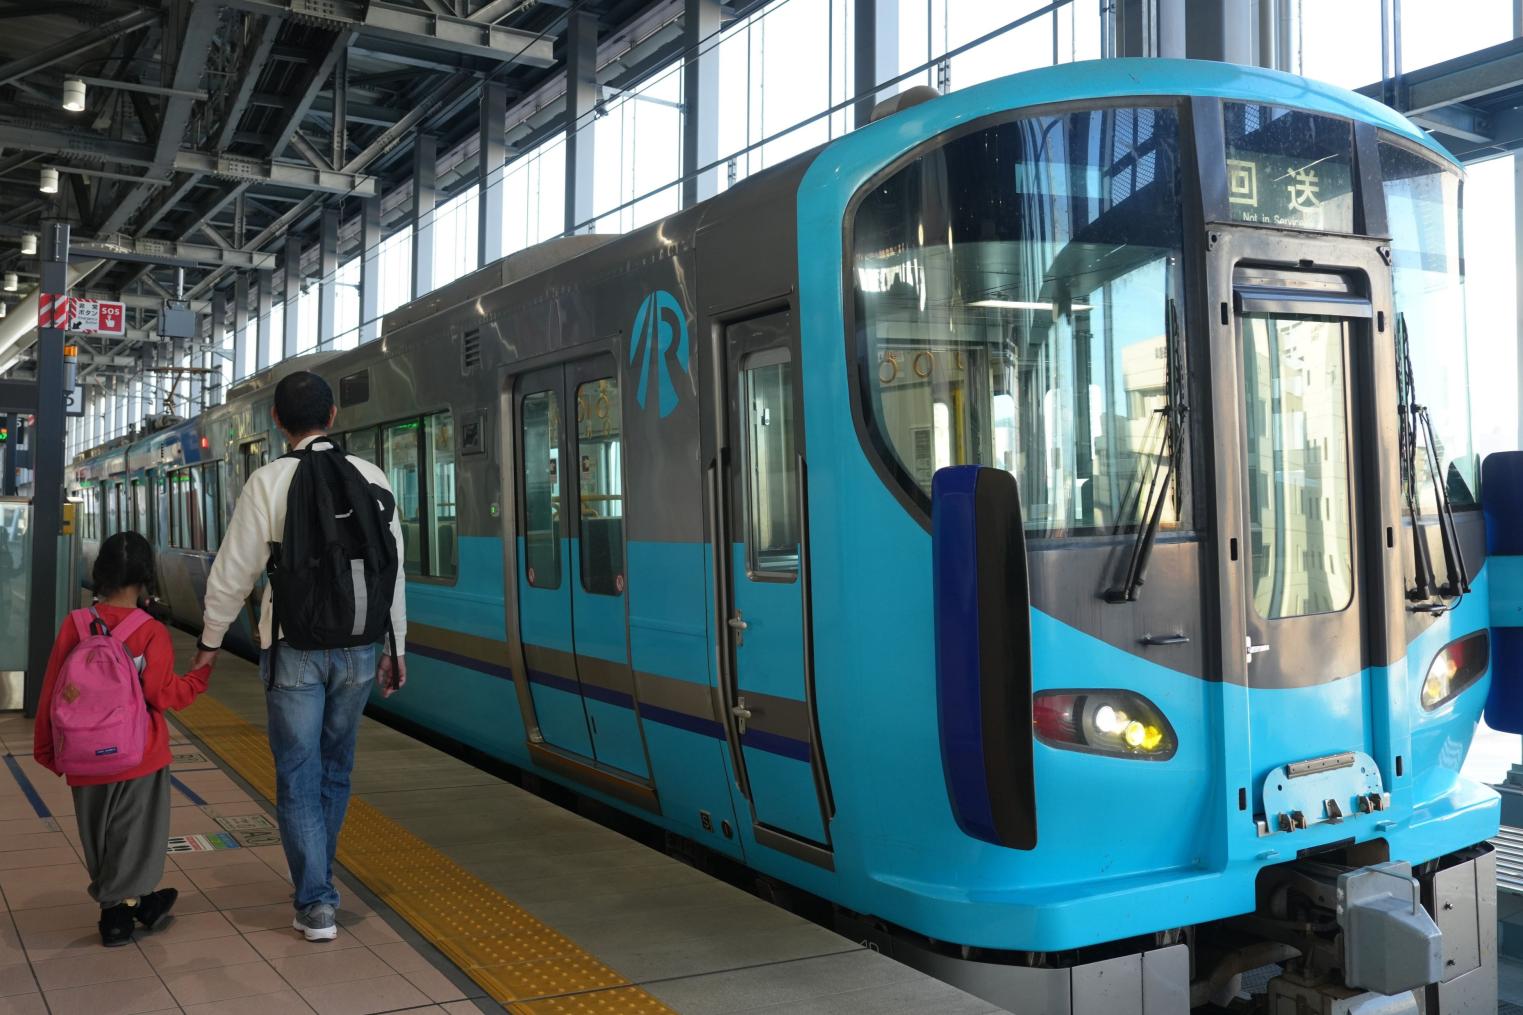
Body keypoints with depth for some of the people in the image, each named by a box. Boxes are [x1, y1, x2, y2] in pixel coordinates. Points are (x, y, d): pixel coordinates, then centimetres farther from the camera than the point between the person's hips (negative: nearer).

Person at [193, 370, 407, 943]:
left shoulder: (269, 481, -7)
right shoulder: (370, 477, 0)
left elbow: (234, 571, -4)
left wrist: (210, 640, 10)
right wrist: (396, 647, 11)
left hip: (294, 648, -3)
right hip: (357, 646, 3)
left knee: (298, 775, 5)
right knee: (335, 768, 18)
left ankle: (316, 905, 3)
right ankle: (318, 884, 31)